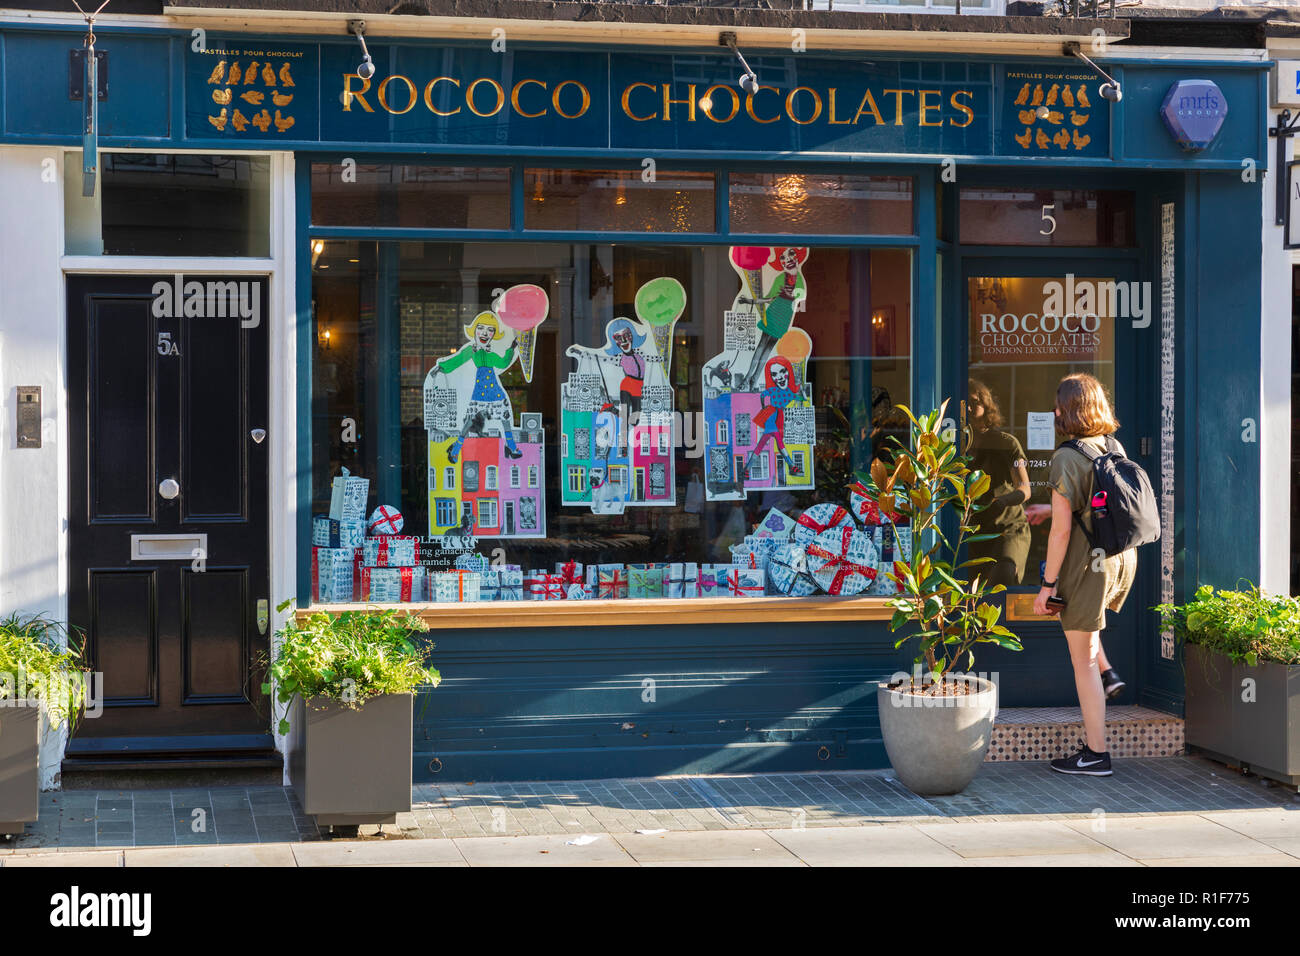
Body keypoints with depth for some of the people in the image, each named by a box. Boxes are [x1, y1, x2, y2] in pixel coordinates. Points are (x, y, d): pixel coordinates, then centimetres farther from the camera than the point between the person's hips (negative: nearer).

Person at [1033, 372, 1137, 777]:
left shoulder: (1067, 458, -17)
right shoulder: (1114, 448, 4)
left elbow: (1062, 530, -18)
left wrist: (1048, 584, -10)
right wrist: (1051, 509, 29)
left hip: (1087, 565, -7)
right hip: (1122, 560, 8)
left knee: (1082, 660, 3)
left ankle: (1096, 754, 9)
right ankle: (1107, 676, 26)